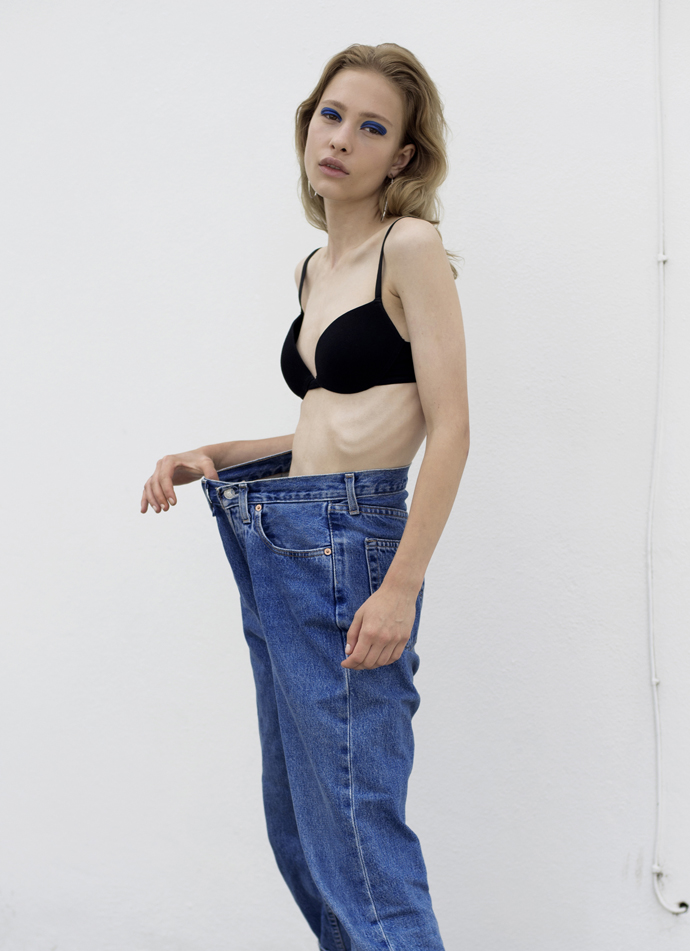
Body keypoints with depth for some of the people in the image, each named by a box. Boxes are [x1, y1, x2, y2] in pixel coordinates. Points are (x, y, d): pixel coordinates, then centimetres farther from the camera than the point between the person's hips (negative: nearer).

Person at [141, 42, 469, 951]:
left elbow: (449, 429, -12)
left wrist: (402, 585, -19)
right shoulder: (316, 267, 17)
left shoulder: (412, 247, -6)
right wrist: (215, 457, 11)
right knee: (297, 826, 14)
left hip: (347, 544, -9)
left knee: (355, 826, -7)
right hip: (279, 552, 9)